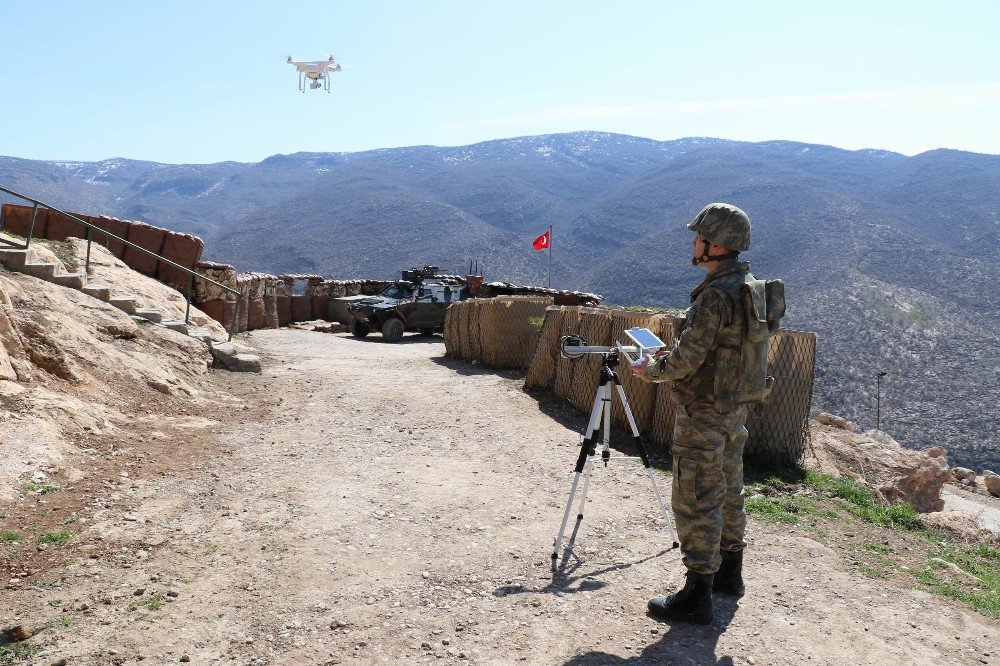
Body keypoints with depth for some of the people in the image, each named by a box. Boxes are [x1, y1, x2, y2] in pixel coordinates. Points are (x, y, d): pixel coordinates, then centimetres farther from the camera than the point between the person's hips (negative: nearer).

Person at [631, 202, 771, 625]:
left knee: (696, 501, -2)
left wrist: (650, 371, -3)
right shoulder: (751, 287, 9)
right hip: (735, 408, 10)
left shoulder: (716, 295, -22)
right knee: (728, 491, 20)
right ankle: (729, 573, 34)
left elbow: (687, 358, -22)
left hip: (703, 413, -10)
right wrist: (667, 359, 15)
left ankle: (697, 596, 6)